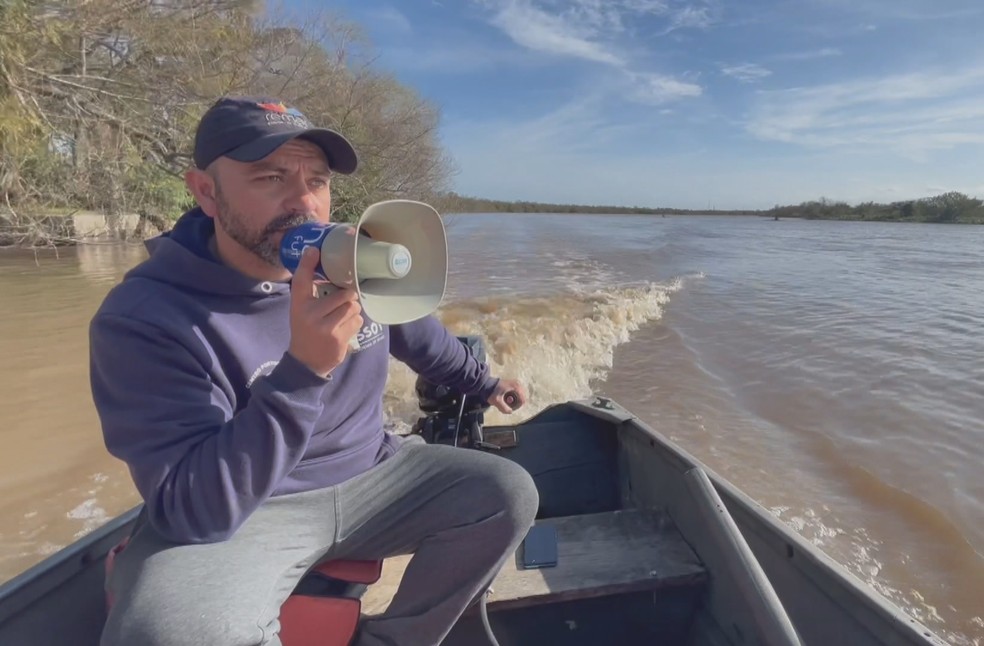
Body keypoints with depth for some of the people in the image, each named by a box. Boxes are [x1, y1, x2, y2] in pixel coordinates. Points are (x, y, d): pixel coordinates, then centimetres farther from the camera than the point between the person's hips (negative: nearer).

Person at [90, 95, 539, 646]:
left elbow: (421, 337, 15)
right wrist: (302, 372, -38)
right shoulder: (144, 317, -21)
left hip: (371, 476, 5)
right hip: (236, 512, -4)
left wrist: (483, 382, 27)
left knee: (510, 494, -8)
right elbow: (195, 513, -27)